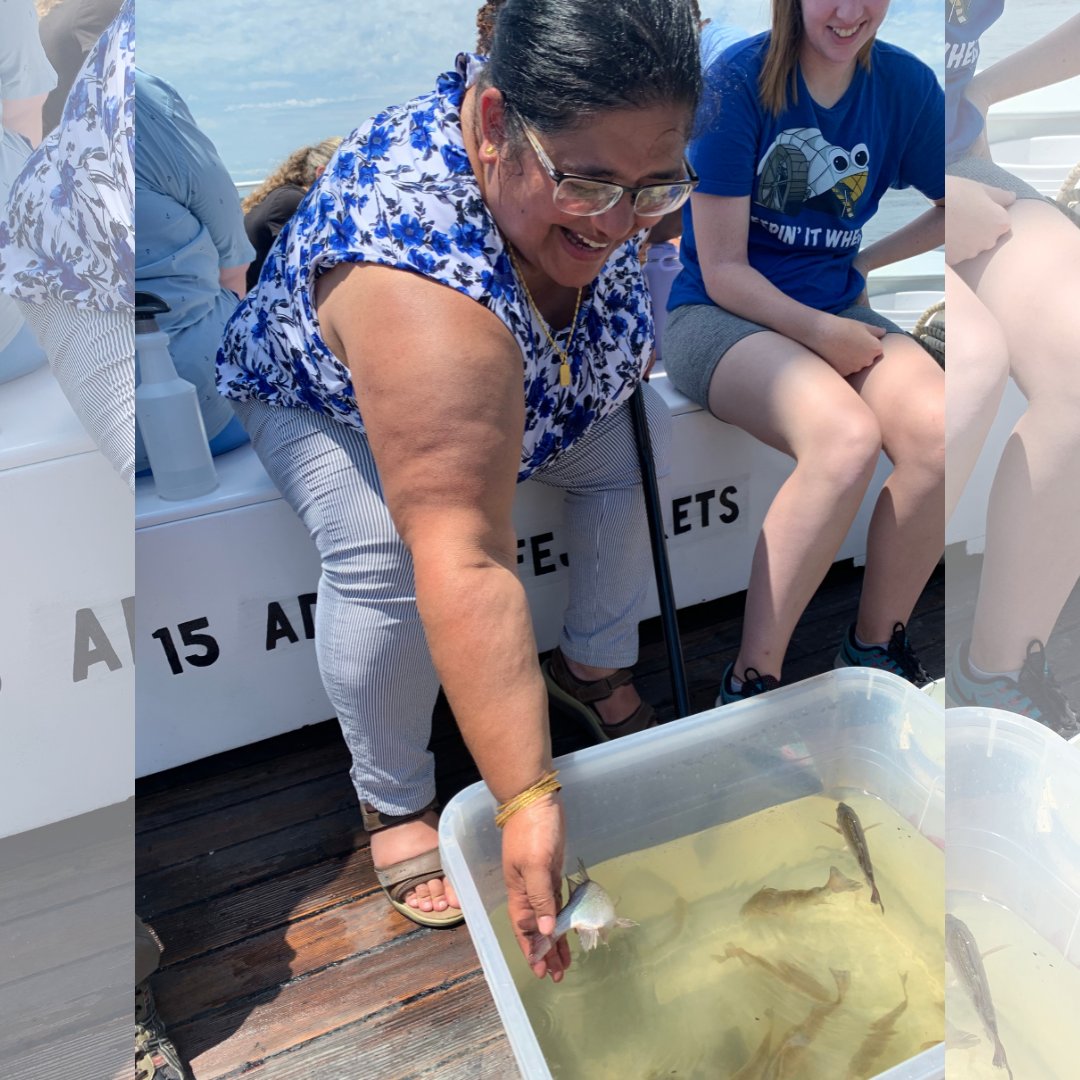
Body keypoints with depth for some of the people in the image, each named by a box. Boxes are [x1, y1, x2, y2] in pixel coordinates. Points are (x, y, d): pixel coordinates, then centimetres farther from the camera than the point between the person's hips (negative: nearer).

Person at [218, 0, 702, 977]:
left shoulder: (585, 150, -25)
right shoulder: (421, 274, -47)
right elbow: (463, 564, -50)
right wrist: (528, 800, -49)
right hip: (329, 397, -6)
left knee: (641, 443, -9)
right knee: (383, 560, -30)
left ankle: (595, 667, 14)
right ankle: (393, 798, -3)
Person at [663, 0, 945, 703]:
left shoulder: (906, 84, 5)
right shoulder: (740, 78, -8)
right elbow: (723, 272, -10)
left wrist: (863, 263, 12)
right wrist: (823, 333, -16)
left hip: (836, 311, 5)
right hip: (718, 313, -4)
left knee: (940, 435, -25)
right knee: (847, 438, -34)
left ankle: (875, 650, -2)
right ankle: (751, 685, -20)